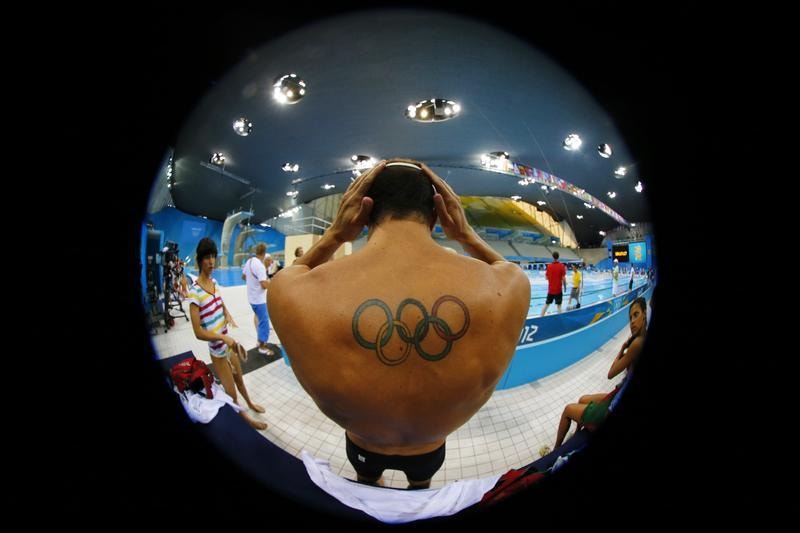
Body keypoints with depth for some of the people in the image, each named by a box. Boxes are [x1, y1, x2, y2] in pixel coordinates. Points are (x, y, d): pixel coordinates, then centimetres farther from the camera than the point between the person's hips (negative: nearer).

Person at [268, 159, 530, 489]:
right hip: (429, 451, 1)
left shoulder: (295, 295, -38)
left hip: (364, 448, 0)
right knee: (420, 488, 37)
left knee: (367, 486, 37)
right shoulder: (504, 288, -36)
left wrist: (334, 236, -15)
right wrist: (466, 235, -10)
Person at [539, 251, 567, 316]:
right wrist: (565, 287, 1)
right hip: (558, 290, -3)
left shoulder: (549, 266, -1)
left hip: (550, 290, 3)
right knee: (559, 305, 3)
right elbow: (563, 279, -12)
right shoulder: (561, 266, -10)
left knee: (546, 304, 12)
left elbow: (547, 277, 4)